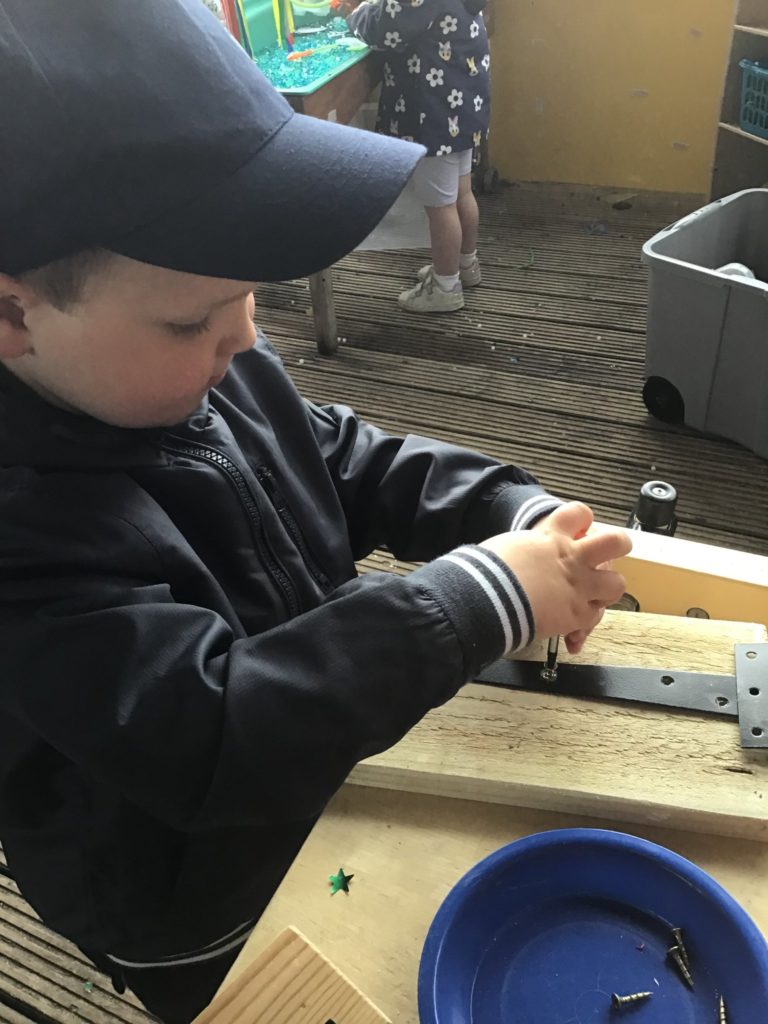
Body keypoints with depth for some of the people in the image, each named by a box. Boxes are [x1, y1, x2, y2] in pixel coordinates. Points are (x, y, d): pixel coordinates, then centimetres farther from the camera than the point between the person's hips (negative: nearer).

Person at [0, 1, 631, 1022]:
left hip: (332, 778, 6)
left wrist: (519, 512, -15)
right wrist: (485, 594, -37)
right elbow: (215, 739, -40)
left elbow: (354, 467, 0)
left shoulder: (199, 370, -12)